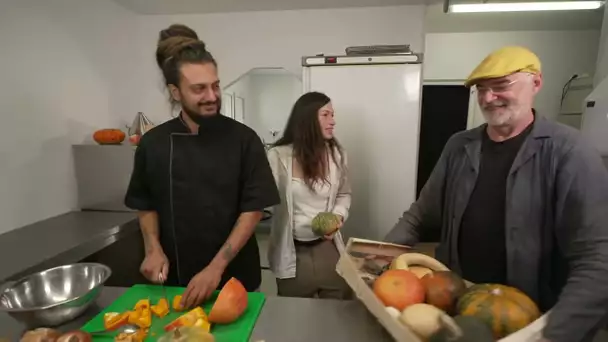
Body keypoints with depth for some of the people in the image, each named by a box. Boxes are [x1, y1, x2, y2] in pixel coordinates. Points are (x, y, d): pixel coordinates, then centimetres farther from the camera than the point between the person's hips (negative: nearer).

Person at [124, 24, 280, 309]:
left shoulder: (243, 139, -13)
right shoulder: (152, 143, -5)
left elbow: (253, 209, -13)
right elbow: (146, 205, 7)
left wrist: (216, 268, -18)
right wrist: (153, 249, -8)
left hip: (235, 276, -2)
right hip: (177, 278, 2)